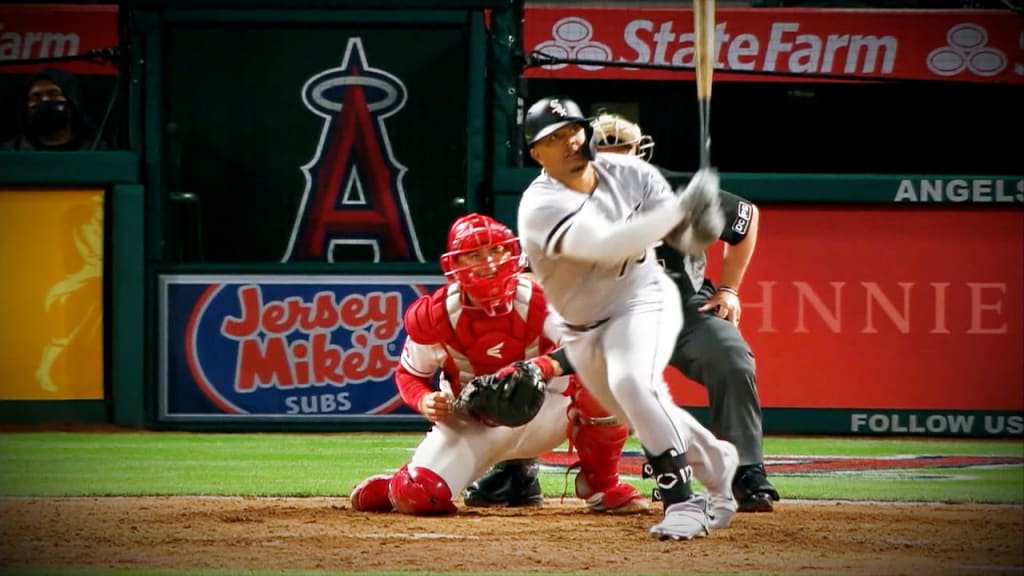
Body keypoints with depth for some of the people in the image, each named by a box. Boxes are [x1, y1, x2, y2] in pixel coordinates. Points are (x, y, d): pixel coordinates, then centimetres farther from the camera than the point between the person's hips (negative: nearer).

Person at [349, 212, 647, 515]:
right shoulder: (434, 316, -13)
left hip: (540, 415, 0)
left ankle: (602, 485, -6)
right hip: (472, 428, 0)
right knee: (417, 497, -25)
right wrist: (425, 401, -21)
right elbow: (409, 374, 2)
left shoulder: (537, 299, -17)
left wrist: (547, 366, -50)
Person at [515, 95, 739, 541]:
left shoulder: (631, 174, -12)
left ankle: (683, 500, -28)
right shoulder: (540, 206, -24)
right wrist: (678, 209, -46)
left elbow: (686, 240, -8)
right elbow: (607, 245, -40)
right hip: (583, 330, 2)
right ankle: (715, 460, 41)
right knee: (649, 418, 11)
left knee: (630, 381, -29)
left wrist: (698, 227, -33)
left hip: (644, 300, -2)